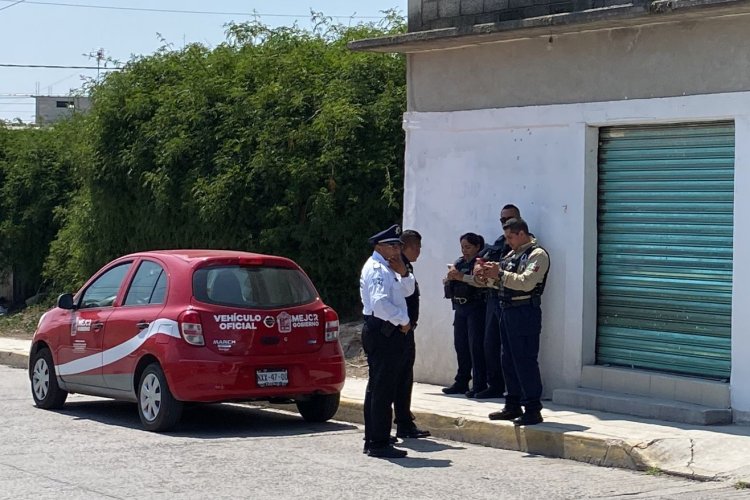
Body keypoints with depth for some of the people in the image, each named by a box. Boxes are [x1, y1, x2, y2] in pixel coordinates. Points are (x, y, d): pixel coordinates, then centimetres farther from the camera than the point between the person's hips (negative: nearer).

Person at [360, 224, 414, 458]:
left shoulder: (387, 268, 19)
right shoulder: (376, 269, -14)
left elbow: (407, 291, 22)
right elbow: (380, 302, -26)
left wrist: (403, 272, 4)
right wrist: (403, 321, -16)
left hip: (385, 331, 11)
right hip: (382, 331, -11)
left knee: (377, 387, 14)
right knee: (383, 389, -10)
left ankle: (373, 440, 20)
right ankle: (379, 443, -9)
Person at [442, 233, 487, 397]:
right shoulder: (459, 262, 17)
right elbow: (448, 284, 18)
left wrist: (462, 277, -22)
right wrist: (450, 277, -3)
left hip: (475, 308, -7)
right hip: (459, 308, 7)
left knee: (476, 347, -8)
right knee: (460, 346, 8)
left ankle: (479, 385, -6)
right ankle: (461, 383, 15)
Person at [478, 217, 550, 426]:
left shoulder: (537, 255, -10)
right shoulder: (512, 254, 19)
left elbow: (526, 282, -22)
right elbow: (503, 280, 24)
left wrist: (499, 274, -19)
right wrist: (489, 274, 5)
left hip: (525, 312, -9)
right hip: (507, 310, 9)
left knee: (525, 361, -9)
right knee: (509, 360, 13)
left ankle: (533, 410, -5)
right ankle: (513, 406, 22)